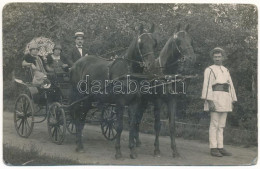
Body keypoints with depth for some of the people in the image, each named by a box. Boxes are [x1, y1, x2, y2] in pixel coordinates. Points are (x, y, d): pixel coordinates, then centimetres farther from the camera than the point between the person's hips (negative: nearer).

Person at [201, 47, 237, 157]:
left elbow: (230, 86, 19)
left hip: (225, 99, 6)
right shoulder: (209, 70, 0)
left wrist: (232, 101, 11)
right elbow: (207, 86, -9)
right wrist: (210, 101, -19)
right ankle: (213, 148, -3)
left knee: (221, 125, 7)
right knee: (214, 124, -6)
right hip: (215, 97, -6)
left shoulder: (226, 71, 19)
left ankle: (220, 148, 10)